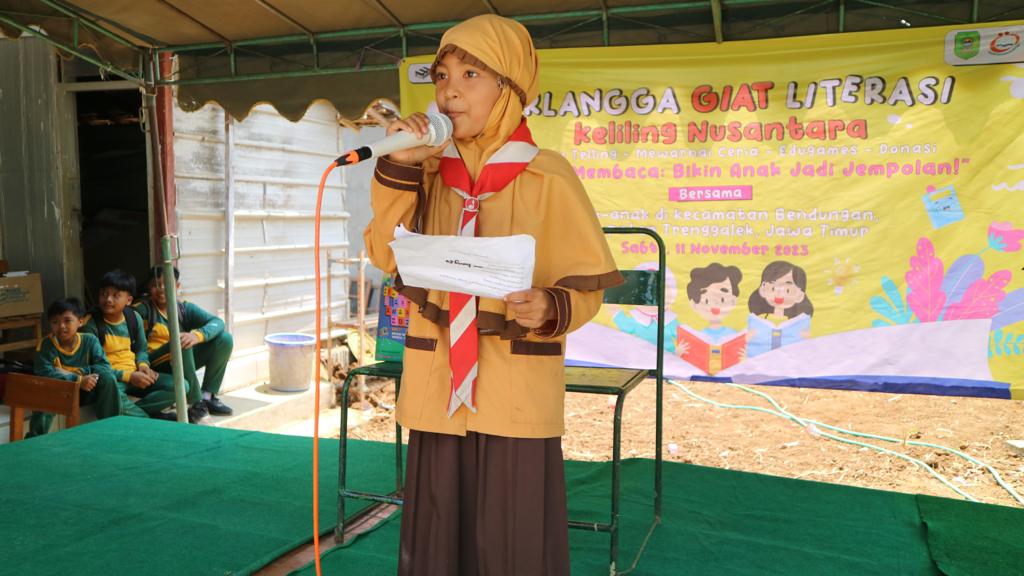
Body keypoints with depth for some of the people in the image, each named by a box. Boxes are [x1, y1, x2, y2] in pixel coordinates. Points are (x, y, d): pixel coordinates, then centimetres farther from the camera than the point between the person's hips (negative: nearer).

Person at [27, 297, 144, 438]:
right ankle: (35, 437, -22)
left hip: (87, 392, 2)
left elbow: (104, 366, -18)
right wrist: (78, 380, -36)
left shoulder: (90, 340, -7)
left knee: (107, 377, -24)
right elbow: (44, 373, -25)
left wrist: (70, 373, -27)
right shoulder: (46, 345, -12)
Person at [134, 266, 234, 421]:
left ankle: (207, 396, -5)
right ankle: (196, 403, -24)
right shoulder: (144, 309, -6)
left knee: (224, 339, -9)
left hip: (184, 364, 5)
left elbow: (217, 322, -11)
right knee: (179, 342, -34)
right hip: (155, 367, -5)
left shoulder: (185, 308, 3)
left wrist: (197, 335, -32)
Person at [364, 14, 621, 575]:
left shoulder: (546, 177, -7)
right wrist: (398, 169, -9)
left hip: (516, 387, -4)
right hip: (437, 382, 4)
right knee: (438, 529, 14)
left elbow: (586, 287, -6)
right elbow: (386, 256, -1)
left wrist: (550, 309, -27)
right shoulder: (429, 173, 7)